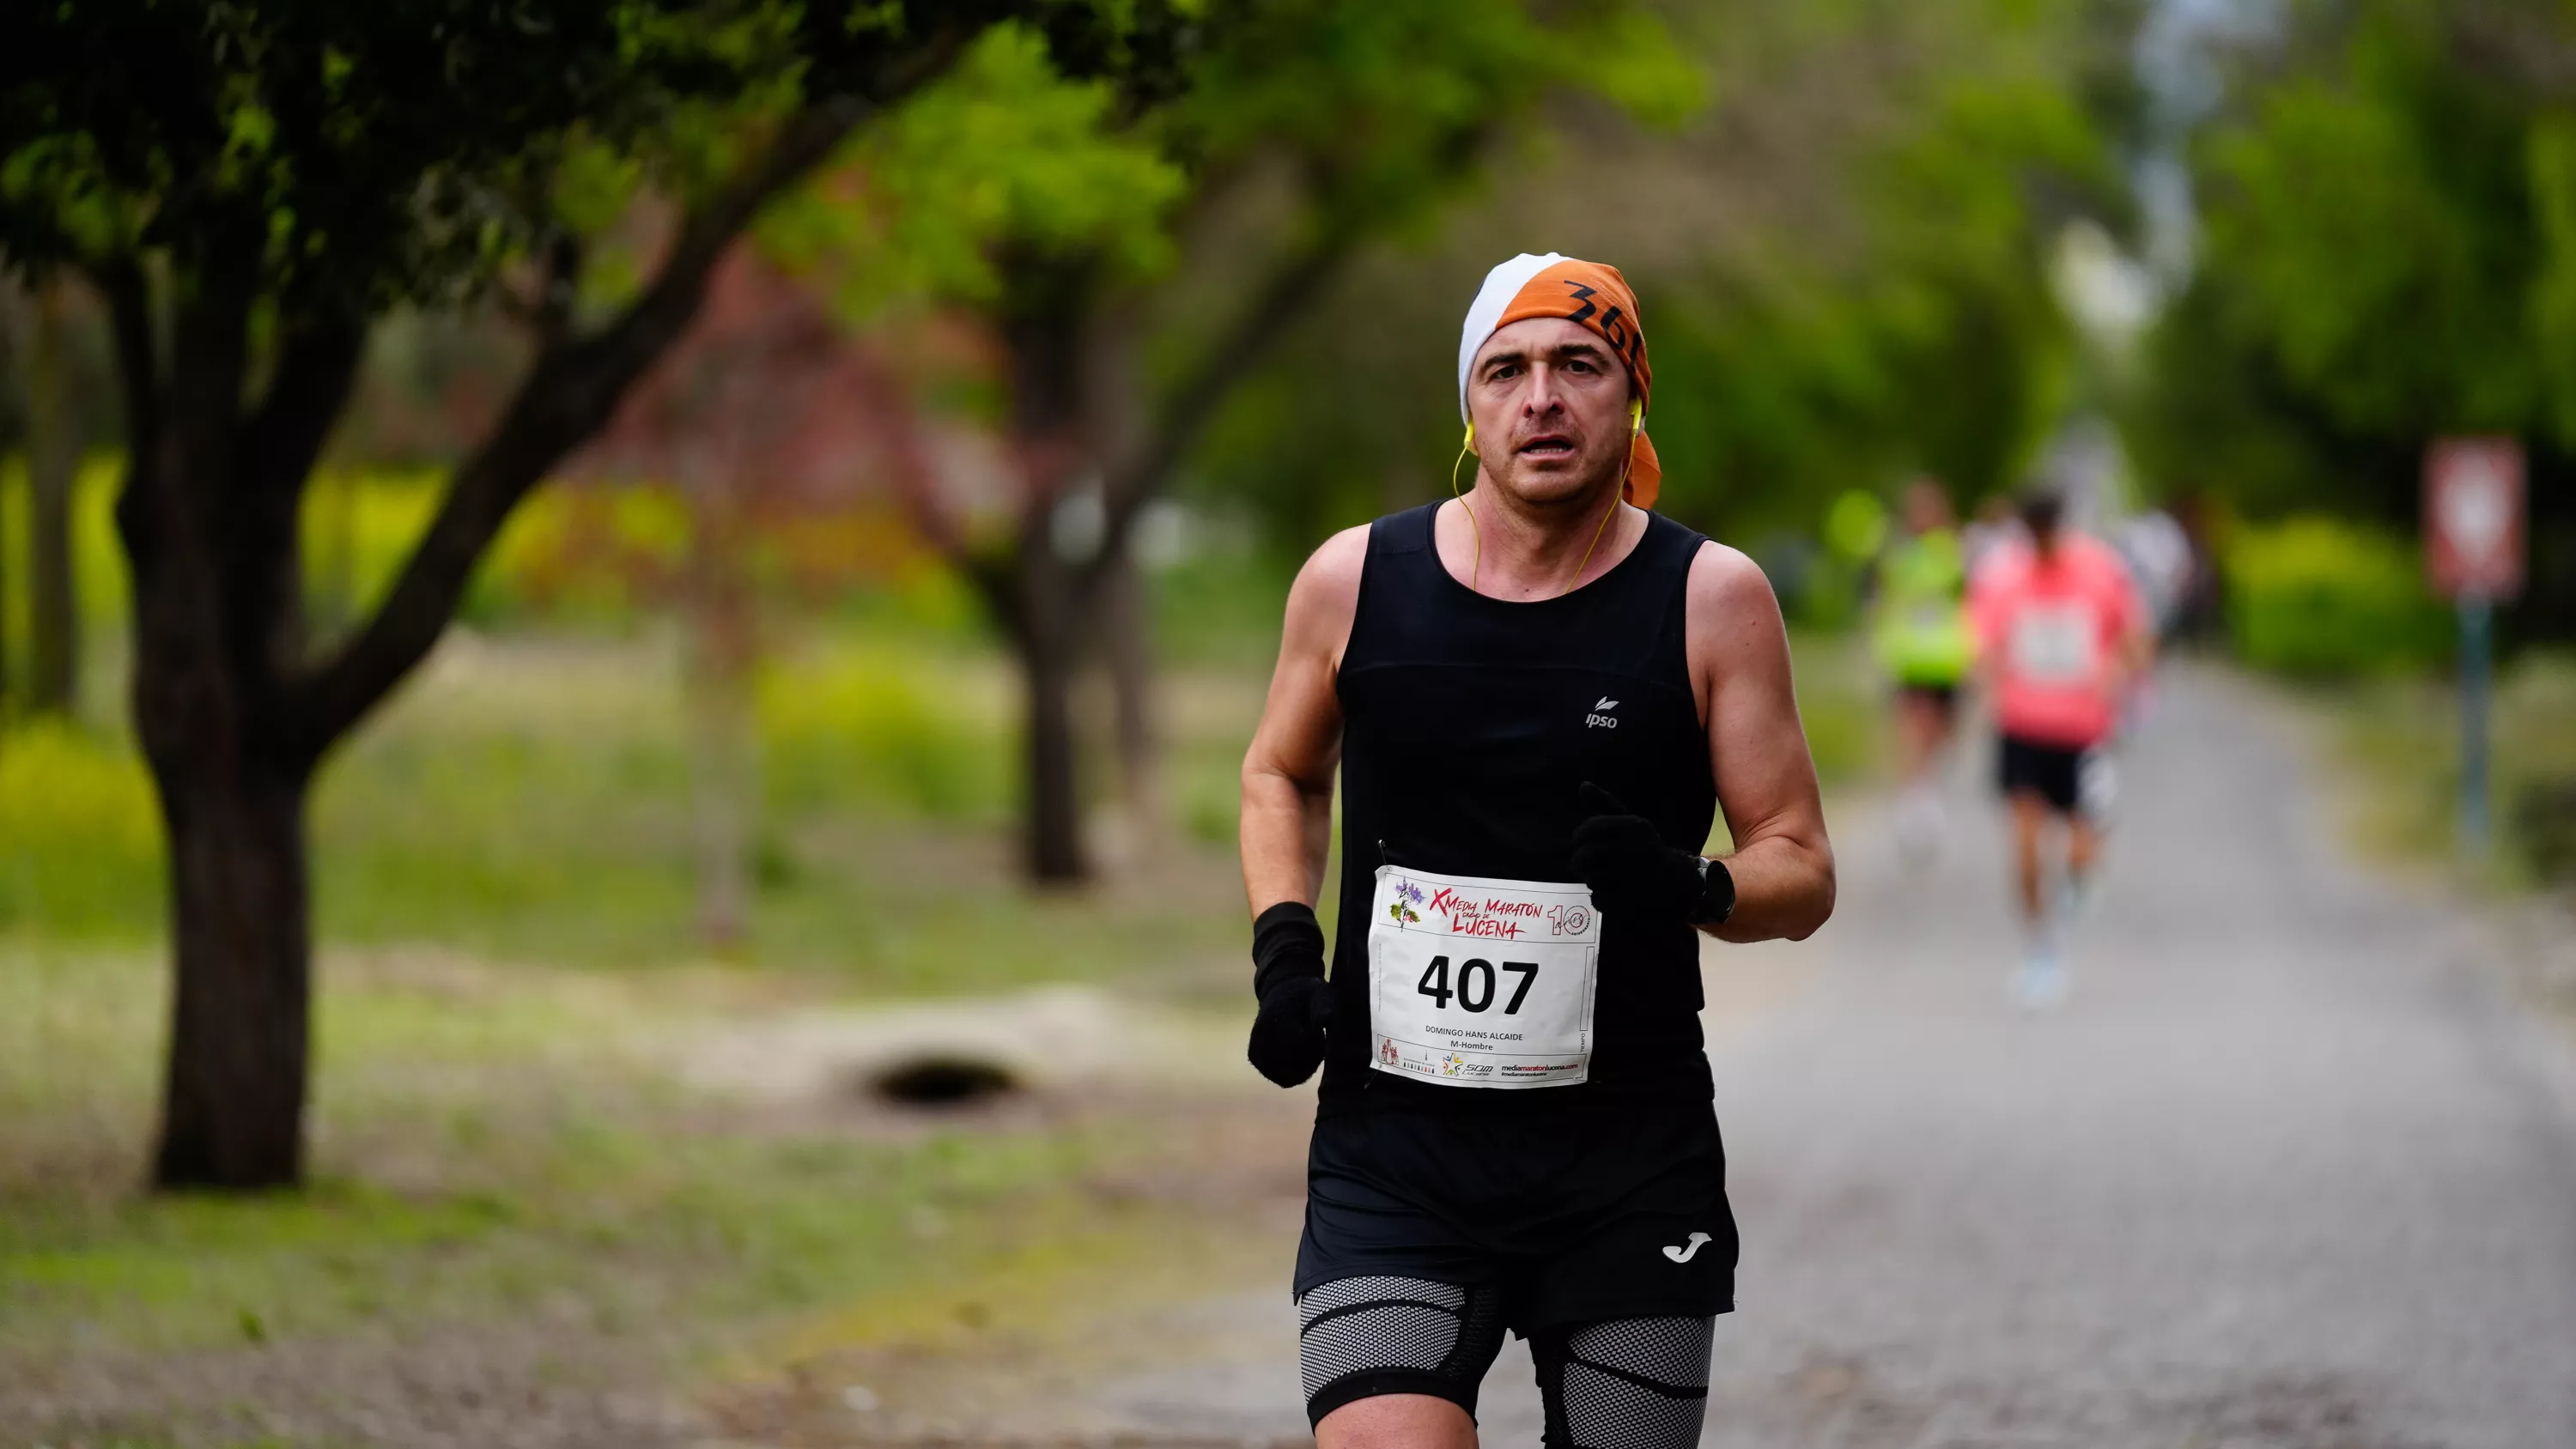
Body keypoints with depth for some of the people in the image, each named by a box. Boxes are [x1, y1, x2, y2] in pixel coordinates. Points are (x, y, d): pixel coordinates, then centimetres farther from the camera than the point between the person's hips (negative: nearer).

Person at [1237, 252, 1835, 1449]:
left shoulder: (1712, 599, -2)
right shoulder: (1354, 580, 2)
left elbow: (1801, 868, 1)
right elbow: (1282, 775, 21)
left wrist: (1694, 889, -21)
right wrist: (1283, 945, 4)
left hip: (1630, 1170, 0)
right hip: (1393, 1156, 0)